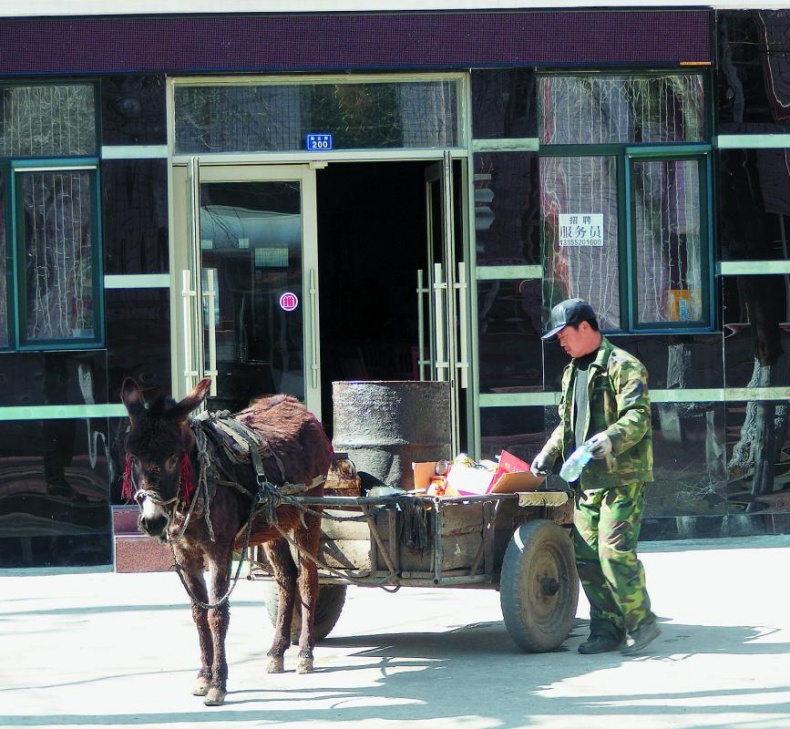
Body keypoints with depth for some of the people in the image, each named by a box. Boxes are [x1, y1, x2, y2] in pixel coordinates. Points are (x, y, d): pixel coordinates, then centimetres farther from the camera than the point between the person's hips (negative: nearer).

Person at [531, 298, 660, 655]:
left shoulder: (623, 366, -8)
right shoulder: (573, 372, 20)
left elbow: (637, 418, -19)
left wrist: (608, 441, -33)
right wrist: (549, 452, 16)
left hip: (621, 478, -9)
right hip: (586, 480, 9)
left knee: (614, 551, -14)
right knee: (586, 555, 4)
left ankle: (641, 622, 0)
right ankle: (607, 628, 11)